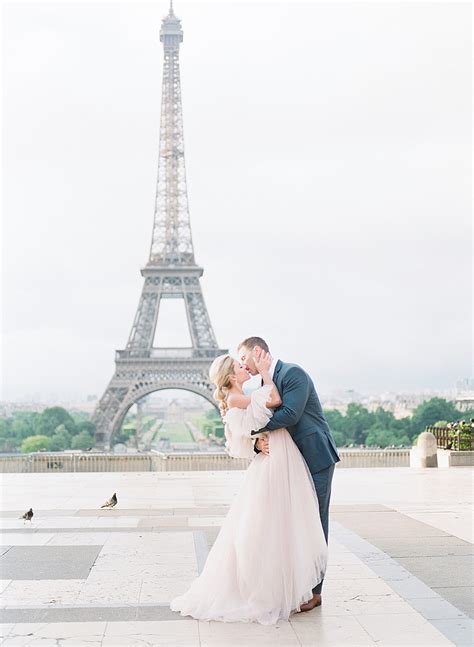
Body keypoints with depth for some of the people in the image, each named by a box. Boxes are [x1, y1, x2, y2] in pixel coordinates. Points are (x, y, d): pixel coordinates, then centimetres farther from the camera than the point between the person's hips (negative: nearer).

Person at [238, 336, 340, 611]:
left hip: (316, 459, -8)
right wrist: (258, 441, -14)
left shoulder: (293, 373, -14)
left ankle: (313, 590, 5)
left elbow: (290, 414, -26)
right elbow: (267, 426, 9)